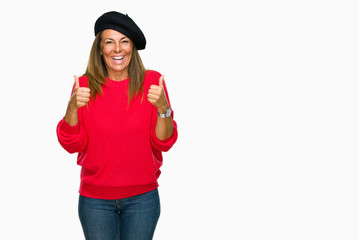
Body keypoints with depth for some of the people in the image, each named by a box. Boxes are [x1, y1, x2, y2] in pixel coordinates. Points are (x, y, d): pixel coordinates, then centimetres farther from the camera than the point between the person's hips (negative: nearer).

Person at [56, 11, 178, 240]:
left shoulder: (152, 82, -5)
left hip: (142, 197, 0)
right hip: (96, 200, 0)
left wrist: (163, 107, -24)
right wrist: (72, 107, -21)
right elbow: (72, 145, -5)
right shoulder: (85, 85, -3)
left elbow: (163, 143, -7)